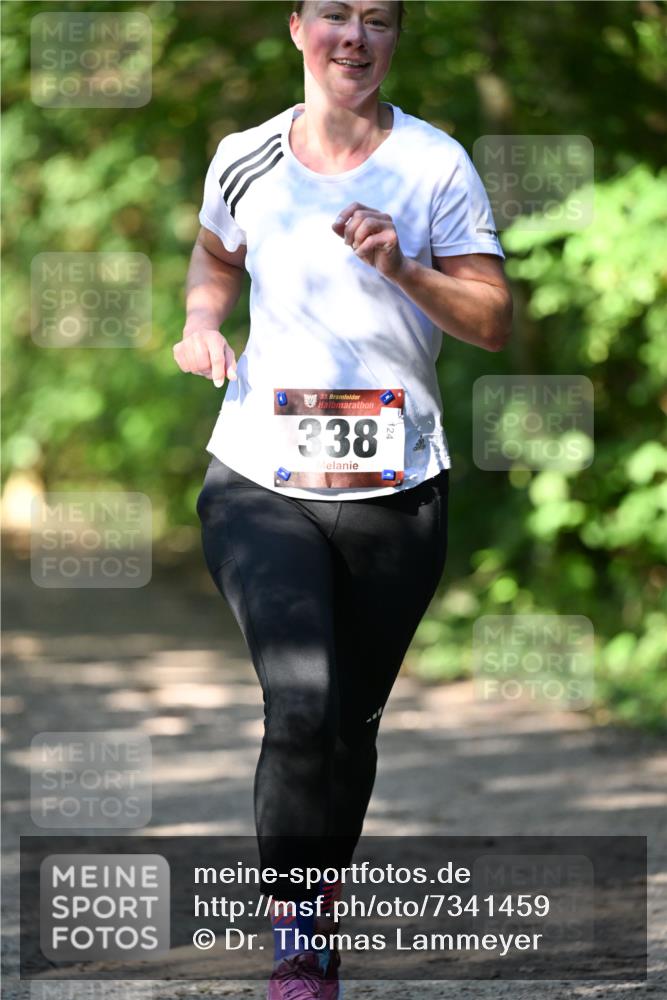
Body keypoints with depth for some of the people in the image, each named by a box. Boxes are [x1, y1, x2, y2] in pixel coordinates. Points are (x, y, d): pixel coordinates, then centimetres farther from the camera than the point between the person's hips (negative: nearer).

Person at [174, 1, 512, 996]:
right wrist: (202, 321, 3)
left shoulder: (436, 165, -3)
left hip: (396, 492, 1)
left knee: (351, 725, 11)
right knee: (301, 704, -20)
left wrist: (402, 270, -19)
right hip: (261, 481, 0)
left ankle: (323, 916, 34)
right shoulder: (245, 159, 3)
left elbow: (495, 323, -4)